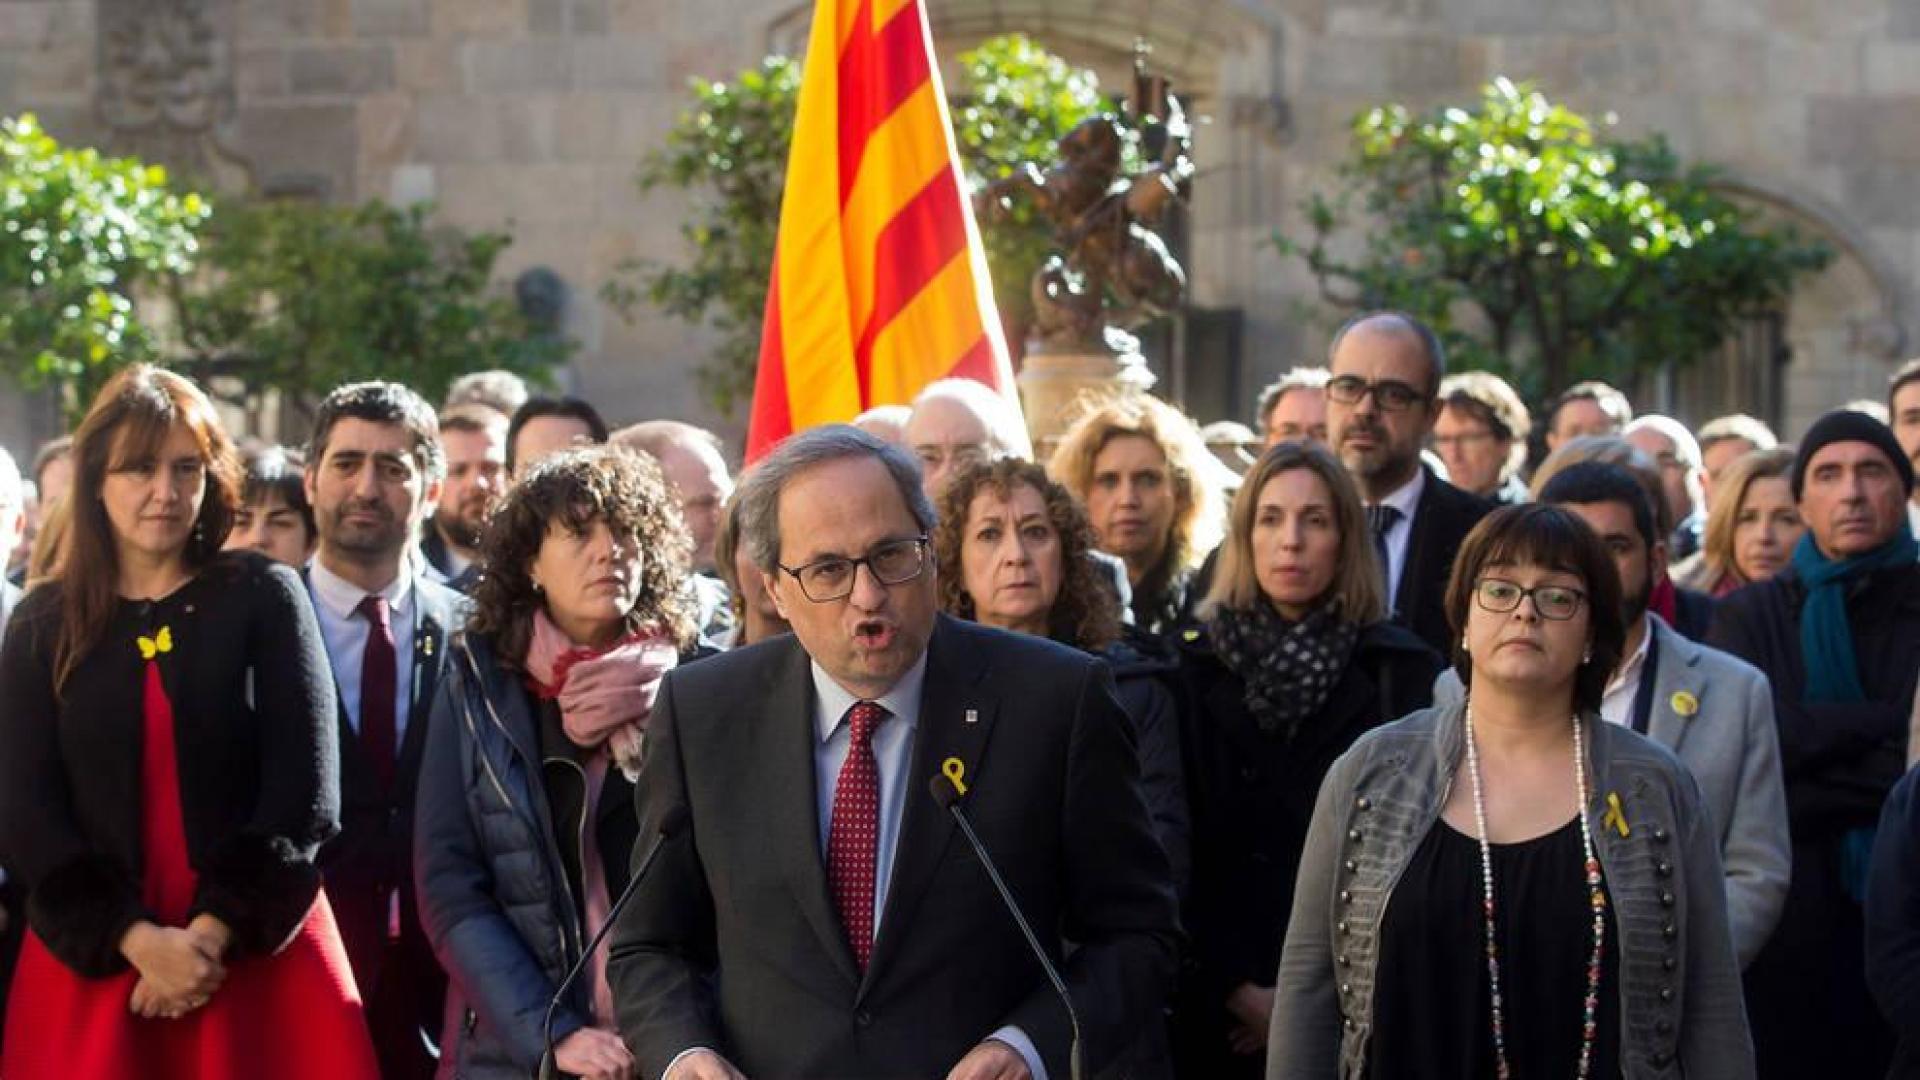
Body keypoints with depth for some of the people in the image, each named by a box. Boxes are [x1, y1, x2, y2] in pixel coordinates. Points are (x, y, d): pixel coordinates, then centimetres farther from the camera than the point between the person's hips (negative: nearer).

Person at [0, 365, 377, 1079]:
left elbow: (305, 791, -4)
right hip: (92, 962, 1)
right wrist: (139, 940, -13)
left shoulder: (264, 598, 3)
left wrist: (213, 933, -12)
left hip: (259, 954, -1)